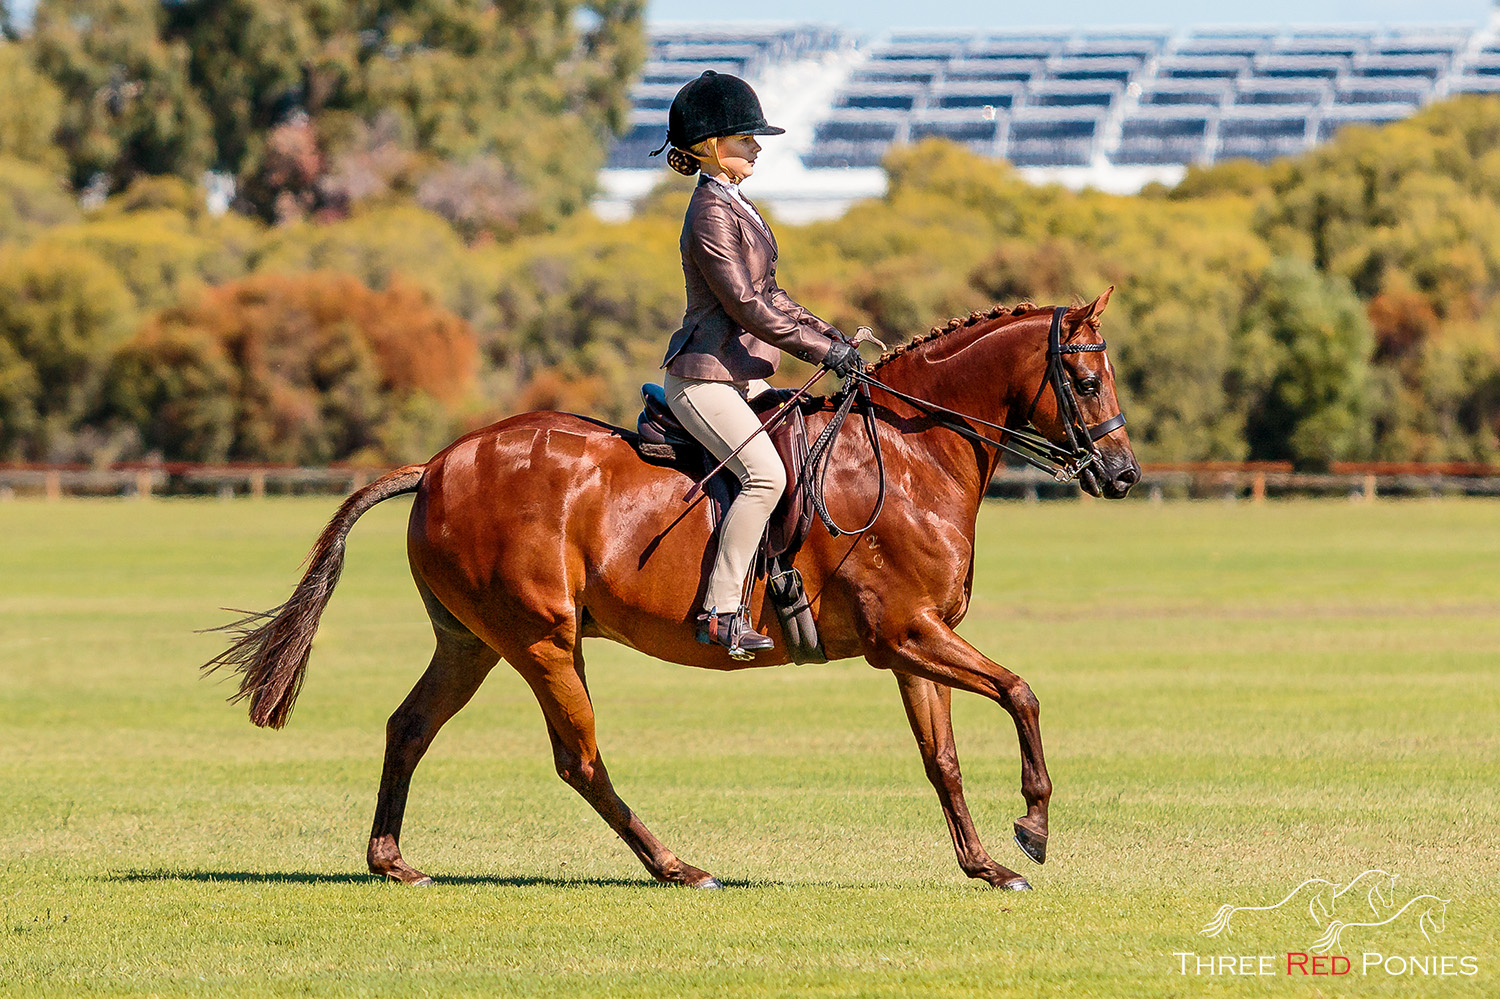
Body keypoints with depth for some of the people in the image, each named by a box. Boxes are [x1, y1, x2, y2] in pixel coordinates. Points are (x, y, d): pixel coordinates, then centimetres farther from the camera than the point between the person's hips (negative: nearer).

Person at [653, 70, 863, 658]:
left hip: (739, 375, 11)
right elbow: (745, 305, -20)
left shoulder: (734, 206, 16)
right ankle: (721, 611, -25)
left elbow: (767, 296, 21)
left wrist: (829, 338, 10)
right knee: (766, 472, -25)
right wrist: (822, 349, -18)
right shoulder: (712, 213, -15)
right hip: (703, 377, -11)